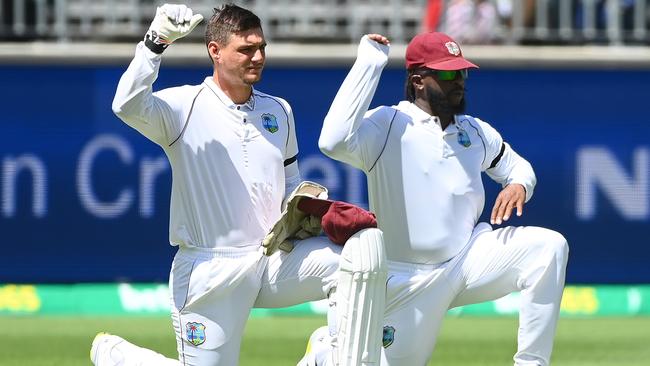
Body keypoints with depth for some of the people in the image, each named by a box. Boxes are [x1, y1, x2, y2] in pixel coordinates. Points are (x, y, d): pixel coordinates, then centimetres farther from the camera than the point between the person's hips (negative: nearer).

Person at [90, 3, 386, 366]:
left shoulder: (279, 111, 13)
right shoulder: (184, 107, -6)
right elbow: (128, 106, -27)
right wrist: (157, 40, -35)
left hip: (273, 260, 5)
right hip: (209, 273, -5)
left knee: (366, 245, -16)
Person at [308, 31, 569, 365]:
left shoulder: (476, 131, 4)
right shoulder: (386, 125, -14)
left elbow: (516, 164, 22)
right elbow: (334, 141, -35)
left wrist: (519, 185, -6)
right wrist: (368, 63, -30)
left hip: (469, 259, 4)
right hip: (409, 278, -4)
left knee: (549, 247, -18)